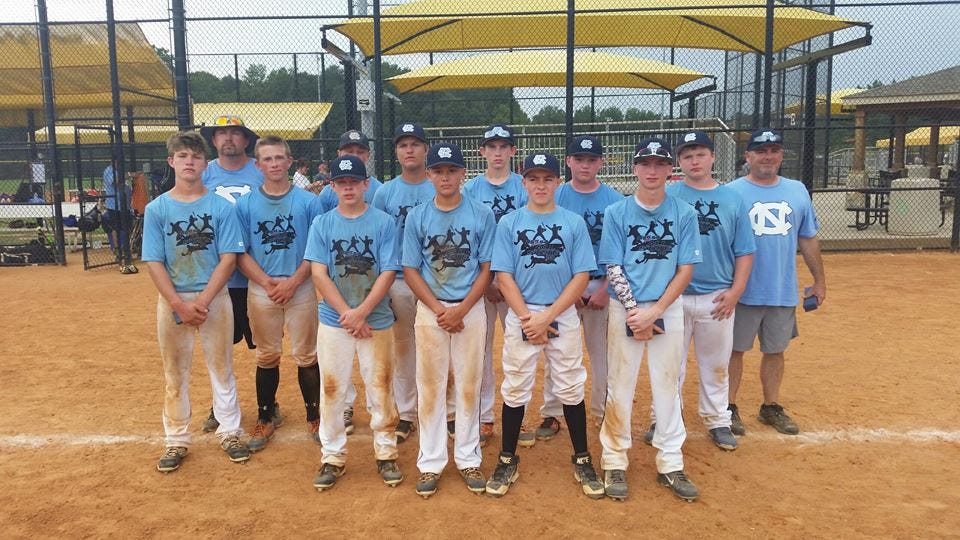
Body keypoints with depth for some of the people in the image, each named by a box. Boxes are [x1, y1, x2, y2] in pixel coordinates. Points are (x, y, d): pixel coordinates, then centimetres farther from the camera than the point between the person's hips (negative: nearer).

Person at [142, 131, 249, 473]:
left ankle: (229, 433, 22)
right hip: (172, 300, 1)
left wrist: (203, 300, -15)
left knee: (222, 367, 8)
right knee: (175, 372, 10)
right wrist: (180, 305, -13)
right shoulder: (156, 209, 1)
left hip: (215, 297, -1)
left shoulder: (221, 207, -2)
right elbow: (154, 262, -3)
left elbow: (228, 258, -6)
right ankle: (176, 441, 23)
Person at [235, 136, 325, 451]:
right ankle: (265, 418, 24)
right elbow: (241, 253, 1)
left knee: (306, 356, 5)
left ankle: (314, 416, 20)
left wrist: (293, 281, -12)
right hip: (260, 291, 1)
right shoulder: (245, 204, 3)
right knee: (267, 357, 11)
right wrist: (267, 283, -11)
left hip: (302, 289, -1)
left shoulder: (308, 201, -1)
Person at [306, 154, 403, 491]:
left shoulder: (384, 223, -1)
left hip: (376, 321, -1)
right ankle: (333, 457, 19)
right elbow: (319, 273, -3)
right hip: (333, 321, 1)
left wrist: (360, 313, -14)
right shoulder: (322, 224, 4)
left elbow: (388, 273, -6)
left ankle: (385, 454, 21)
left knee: (380, 388, 5)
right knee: (331, 390, 5)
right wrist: (347, 314, -12)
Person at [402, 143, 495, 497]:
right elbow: (410, 271, 2)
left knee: (469, 386, 6)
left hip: (471, 309, 0)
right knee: (429, 387, 4)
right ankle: (431, 463, 17)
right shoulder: (417, 217, 2)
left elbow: (486, 268, -1)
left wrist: (461, 309, -12)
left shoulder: (482, 215, -1)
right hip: (430, 310, 1)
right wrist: (439, 310, -9)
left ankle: (468, 460, 21)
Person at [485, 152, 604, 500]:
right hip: (520, 317, 0)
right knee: (515, 390, 7)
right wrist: (528, 318, -12)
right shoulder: (508, 223, 2)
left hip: (563, 315, 0)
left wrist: (547, 316, -12)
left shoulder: (574, 223, 2)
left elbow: (582, 276, -3)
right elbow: (504, 276, -2)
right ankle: (507, 461, 22)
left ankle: (582, 460, 23)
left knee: (571, 389, 7)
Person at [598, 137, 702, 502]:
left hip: (668, 310, 1)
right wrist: (634, 312, -13)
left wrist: (654, 312, -12)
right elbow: (613, 269, -3)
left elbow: (685, 270, -2)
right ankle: (615, 462, 16)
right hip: (625, 310, -1)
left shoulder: (684, 213, 1)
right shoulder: (616, 213, -1)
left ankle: (670, 464, 20)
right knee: (620, 387, 3)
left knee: (668, 387, 7)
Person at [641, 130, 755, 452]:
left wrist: (735, 291, -5)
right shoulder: (666, 196, -1)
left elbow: (744, 251, 6)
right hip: (673, 296, -1)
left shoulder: (732, 200, 5)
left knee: (716, 365, 13)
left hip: (717, 298, 2)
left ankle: (717, 422, 28)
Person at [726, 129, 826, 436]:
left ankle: (771, 407, 30)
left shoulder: (797, 191, 6)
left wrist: (819, 280, 12)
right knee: (735, 349, 6)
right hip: (743, 292, -4)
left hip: (784, 293, 4)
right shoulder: (732, 192, -6)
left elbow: (808, 239, 12)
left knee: (775, 351, 15)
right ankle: (729, 408, 20)